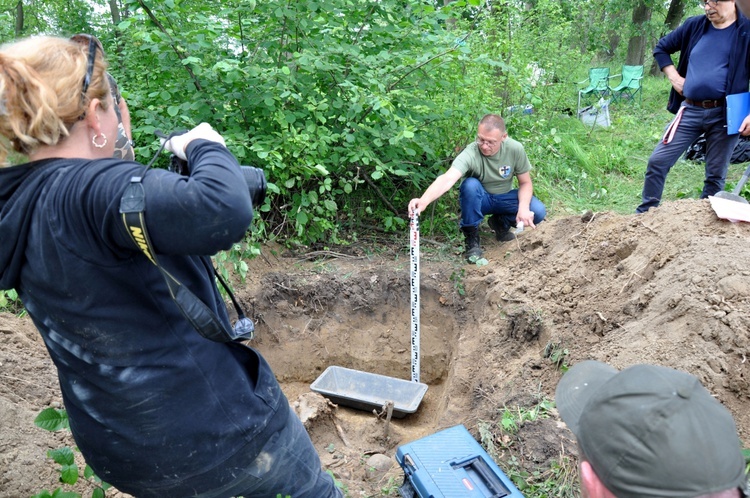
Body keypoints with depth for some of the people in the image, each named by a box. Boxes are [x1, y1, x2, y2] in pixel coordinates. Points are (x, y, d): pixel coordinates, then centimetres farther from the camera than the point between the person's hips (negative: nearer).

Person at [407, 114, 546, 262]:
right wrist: (424, 201, -67)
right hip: (479, 200, -3)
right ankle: (472, 238, -15)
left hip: (505, 198, 3)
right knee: (470, 184, -36)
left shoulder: (515, 149, -20)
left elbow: (525, 183, -8)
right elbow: (447, 179, -48)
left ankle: (501, 223, 10)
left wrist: (523, 208, -27)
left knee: (538, 212, -23)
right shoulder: (470, 154, -31)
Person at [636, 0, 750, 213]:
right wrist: (674, 77, 6)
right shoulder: (694, 26, 7)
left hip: (725, 115, -2)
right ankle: (645, 214, 9)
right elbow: (661, 48, 19)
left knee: (716, 176, 6)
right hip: (690, 111, 2)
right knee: (657, 161, -3)